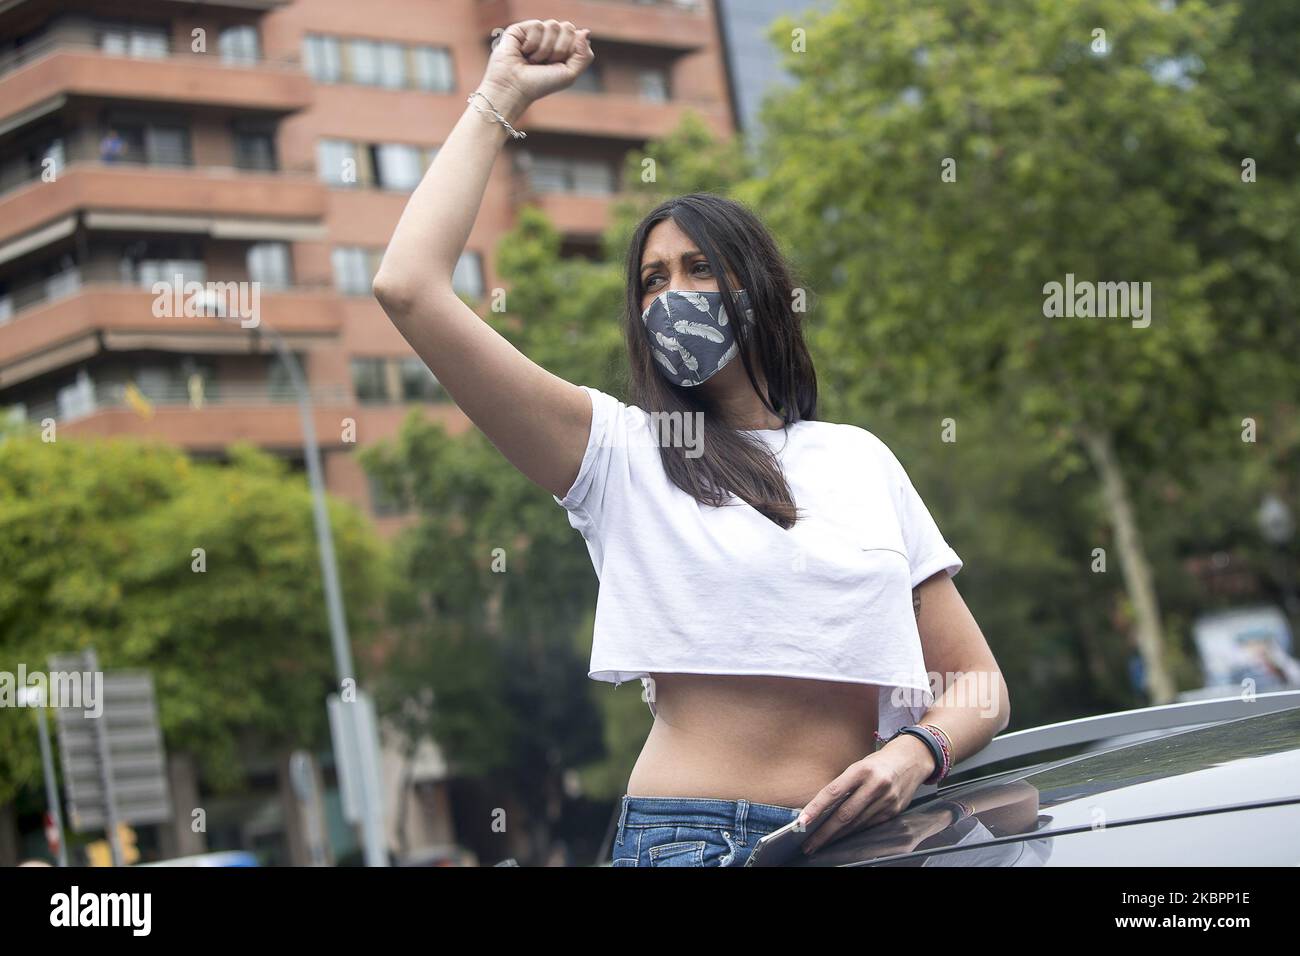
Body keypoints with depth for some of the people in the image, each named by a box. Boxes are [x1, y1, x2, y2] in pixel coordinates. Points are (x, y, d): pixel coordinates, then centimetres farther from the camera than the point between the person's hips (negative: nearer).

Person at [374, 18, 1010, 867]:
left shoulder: (860, 458, 16)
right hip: (688, 836, -2)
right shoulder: (618, 450, 7)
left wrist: (915, 753, -7)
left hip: (857, 836, 2)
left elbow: (975, 685, 15)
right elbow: (410, 287, -3)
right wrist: (500, 100, 6)